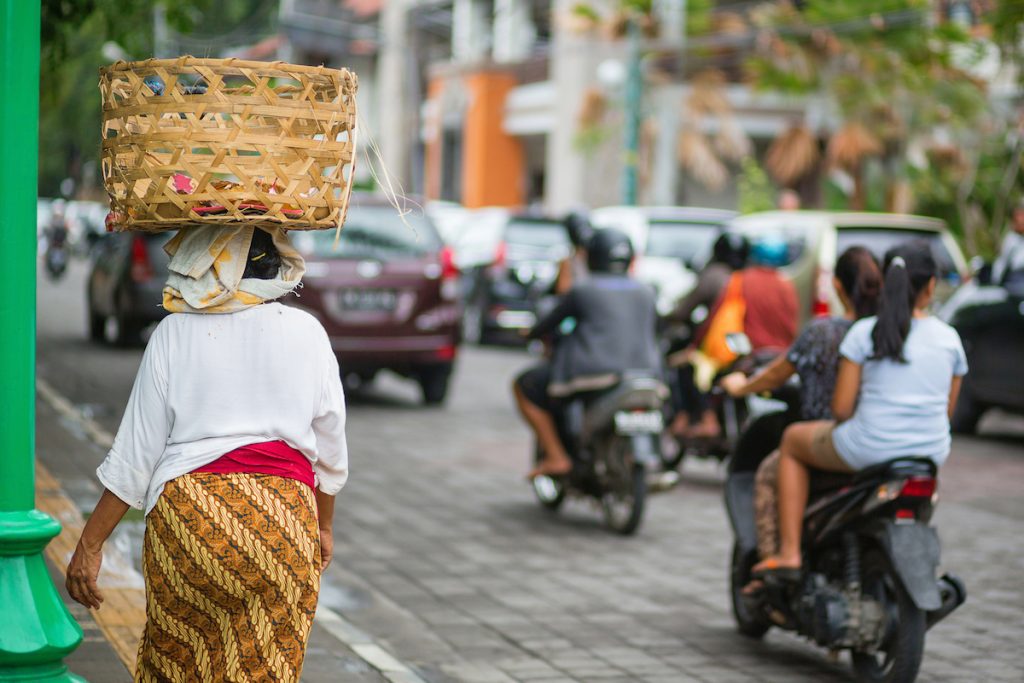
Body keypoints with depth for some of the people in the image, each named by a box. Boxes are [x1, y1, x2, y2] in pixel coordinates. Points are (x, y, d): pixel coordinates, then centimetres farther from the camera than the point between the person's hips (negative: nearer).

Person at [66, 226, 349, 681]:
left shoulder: (174, 334, -1)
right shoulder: (306, 333, 4)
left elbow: (134, 454, -1)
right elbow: (330, 451, 11)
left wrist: (90, 544, 5)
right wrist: (323, 527, 26)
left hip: (188, 512, -1)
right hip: (286, 516, 1)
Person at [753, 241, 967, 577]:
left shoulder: (865, 333, -8)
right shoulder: (949, 338, 2)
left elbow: (842, 408, -8)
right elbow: (947, 410, 7)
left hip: (870, 448, -4)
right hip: (932, 453, 4)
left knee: (792, 440, 23)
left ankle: (789, 551, 16)